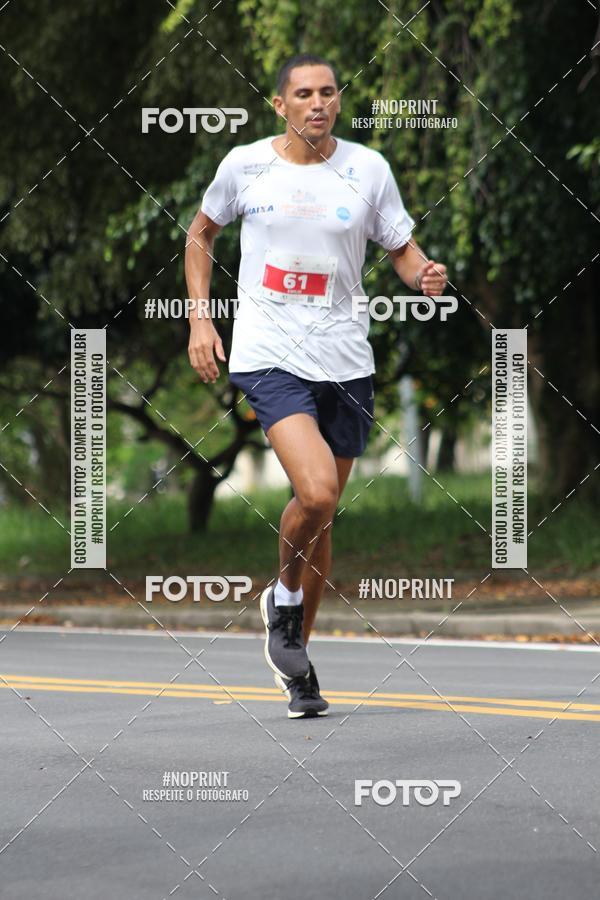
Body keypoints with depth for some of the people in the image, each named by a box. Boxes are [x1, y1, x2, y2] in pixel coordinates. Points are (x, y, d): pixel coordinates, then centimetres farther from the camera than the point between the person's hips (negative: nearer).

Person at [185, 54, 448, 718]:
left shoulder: (367, 167, 3)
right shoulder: (244, 165, 1)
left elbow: (403, 249, 10)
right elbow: (201, 232, 17)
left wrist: (425, 276, -13)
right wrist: (200, 318, 8)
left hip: (345, 359, 3)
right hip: (268, 356, -3)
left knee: (322, 513, 10)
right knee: (315, 491, -23)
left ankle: (296, 660, 26)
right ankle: (284, 597, 6)